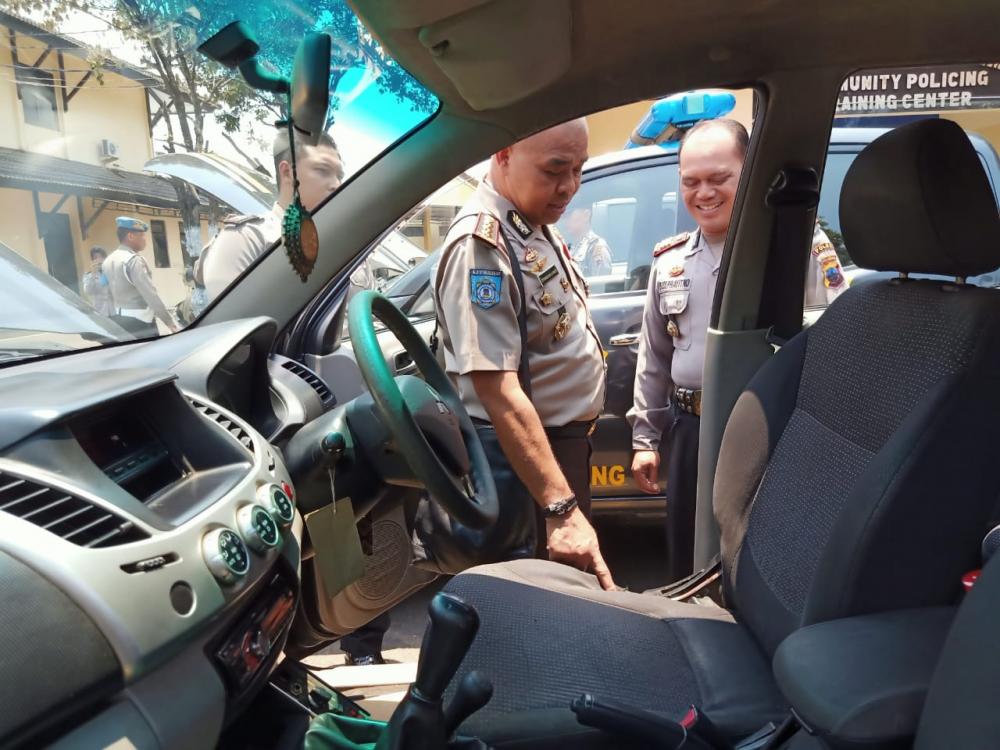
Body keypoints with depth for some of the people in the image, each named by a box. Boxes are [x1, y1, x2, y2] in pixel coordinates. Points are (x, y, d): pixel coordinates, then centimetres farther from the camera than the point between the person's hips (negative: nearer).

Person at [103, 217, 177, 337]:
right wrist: (168, 320, -18)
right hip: (139, 320, -9)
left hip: (119, 319, 9)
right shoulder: (134, 260, -16)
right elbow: (150, 294, -21)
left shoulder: (107, 261, 12)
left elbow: (109, 295, 16)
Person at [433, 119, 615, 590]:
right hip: (520, 452, -9)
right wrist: (561, 508, -32)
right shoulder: (481, 246, -25)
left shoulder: (536, 226, 5)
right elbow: (500, 393, -31)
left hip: (563, 439, 9)